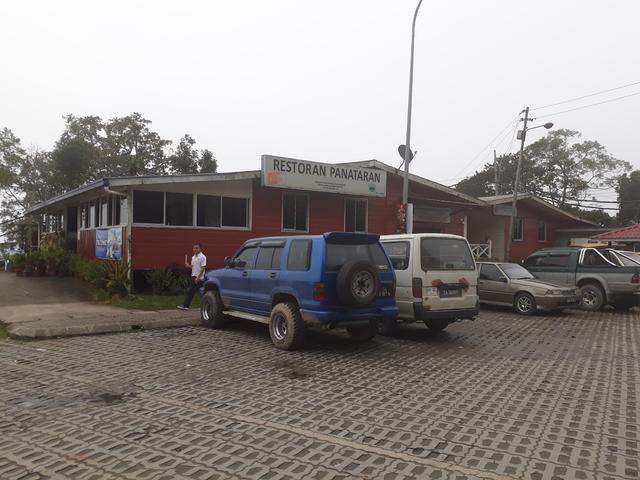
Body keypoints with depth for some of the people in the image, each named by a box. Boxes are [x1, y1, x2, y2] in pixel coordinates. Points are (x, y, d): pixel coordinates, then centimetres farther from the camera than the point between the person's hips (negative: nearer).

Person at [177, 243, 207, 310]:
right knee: (190, 292, 7)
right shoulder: (193, 257, 14)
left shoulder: (202, 257, -11)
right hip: (193, 277, 8)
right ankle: (185, 305, 10)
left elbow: (203, 268, -16)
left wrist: (198, 277, -19)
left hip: (199, 278, -8)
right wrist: (187, 265, -3)